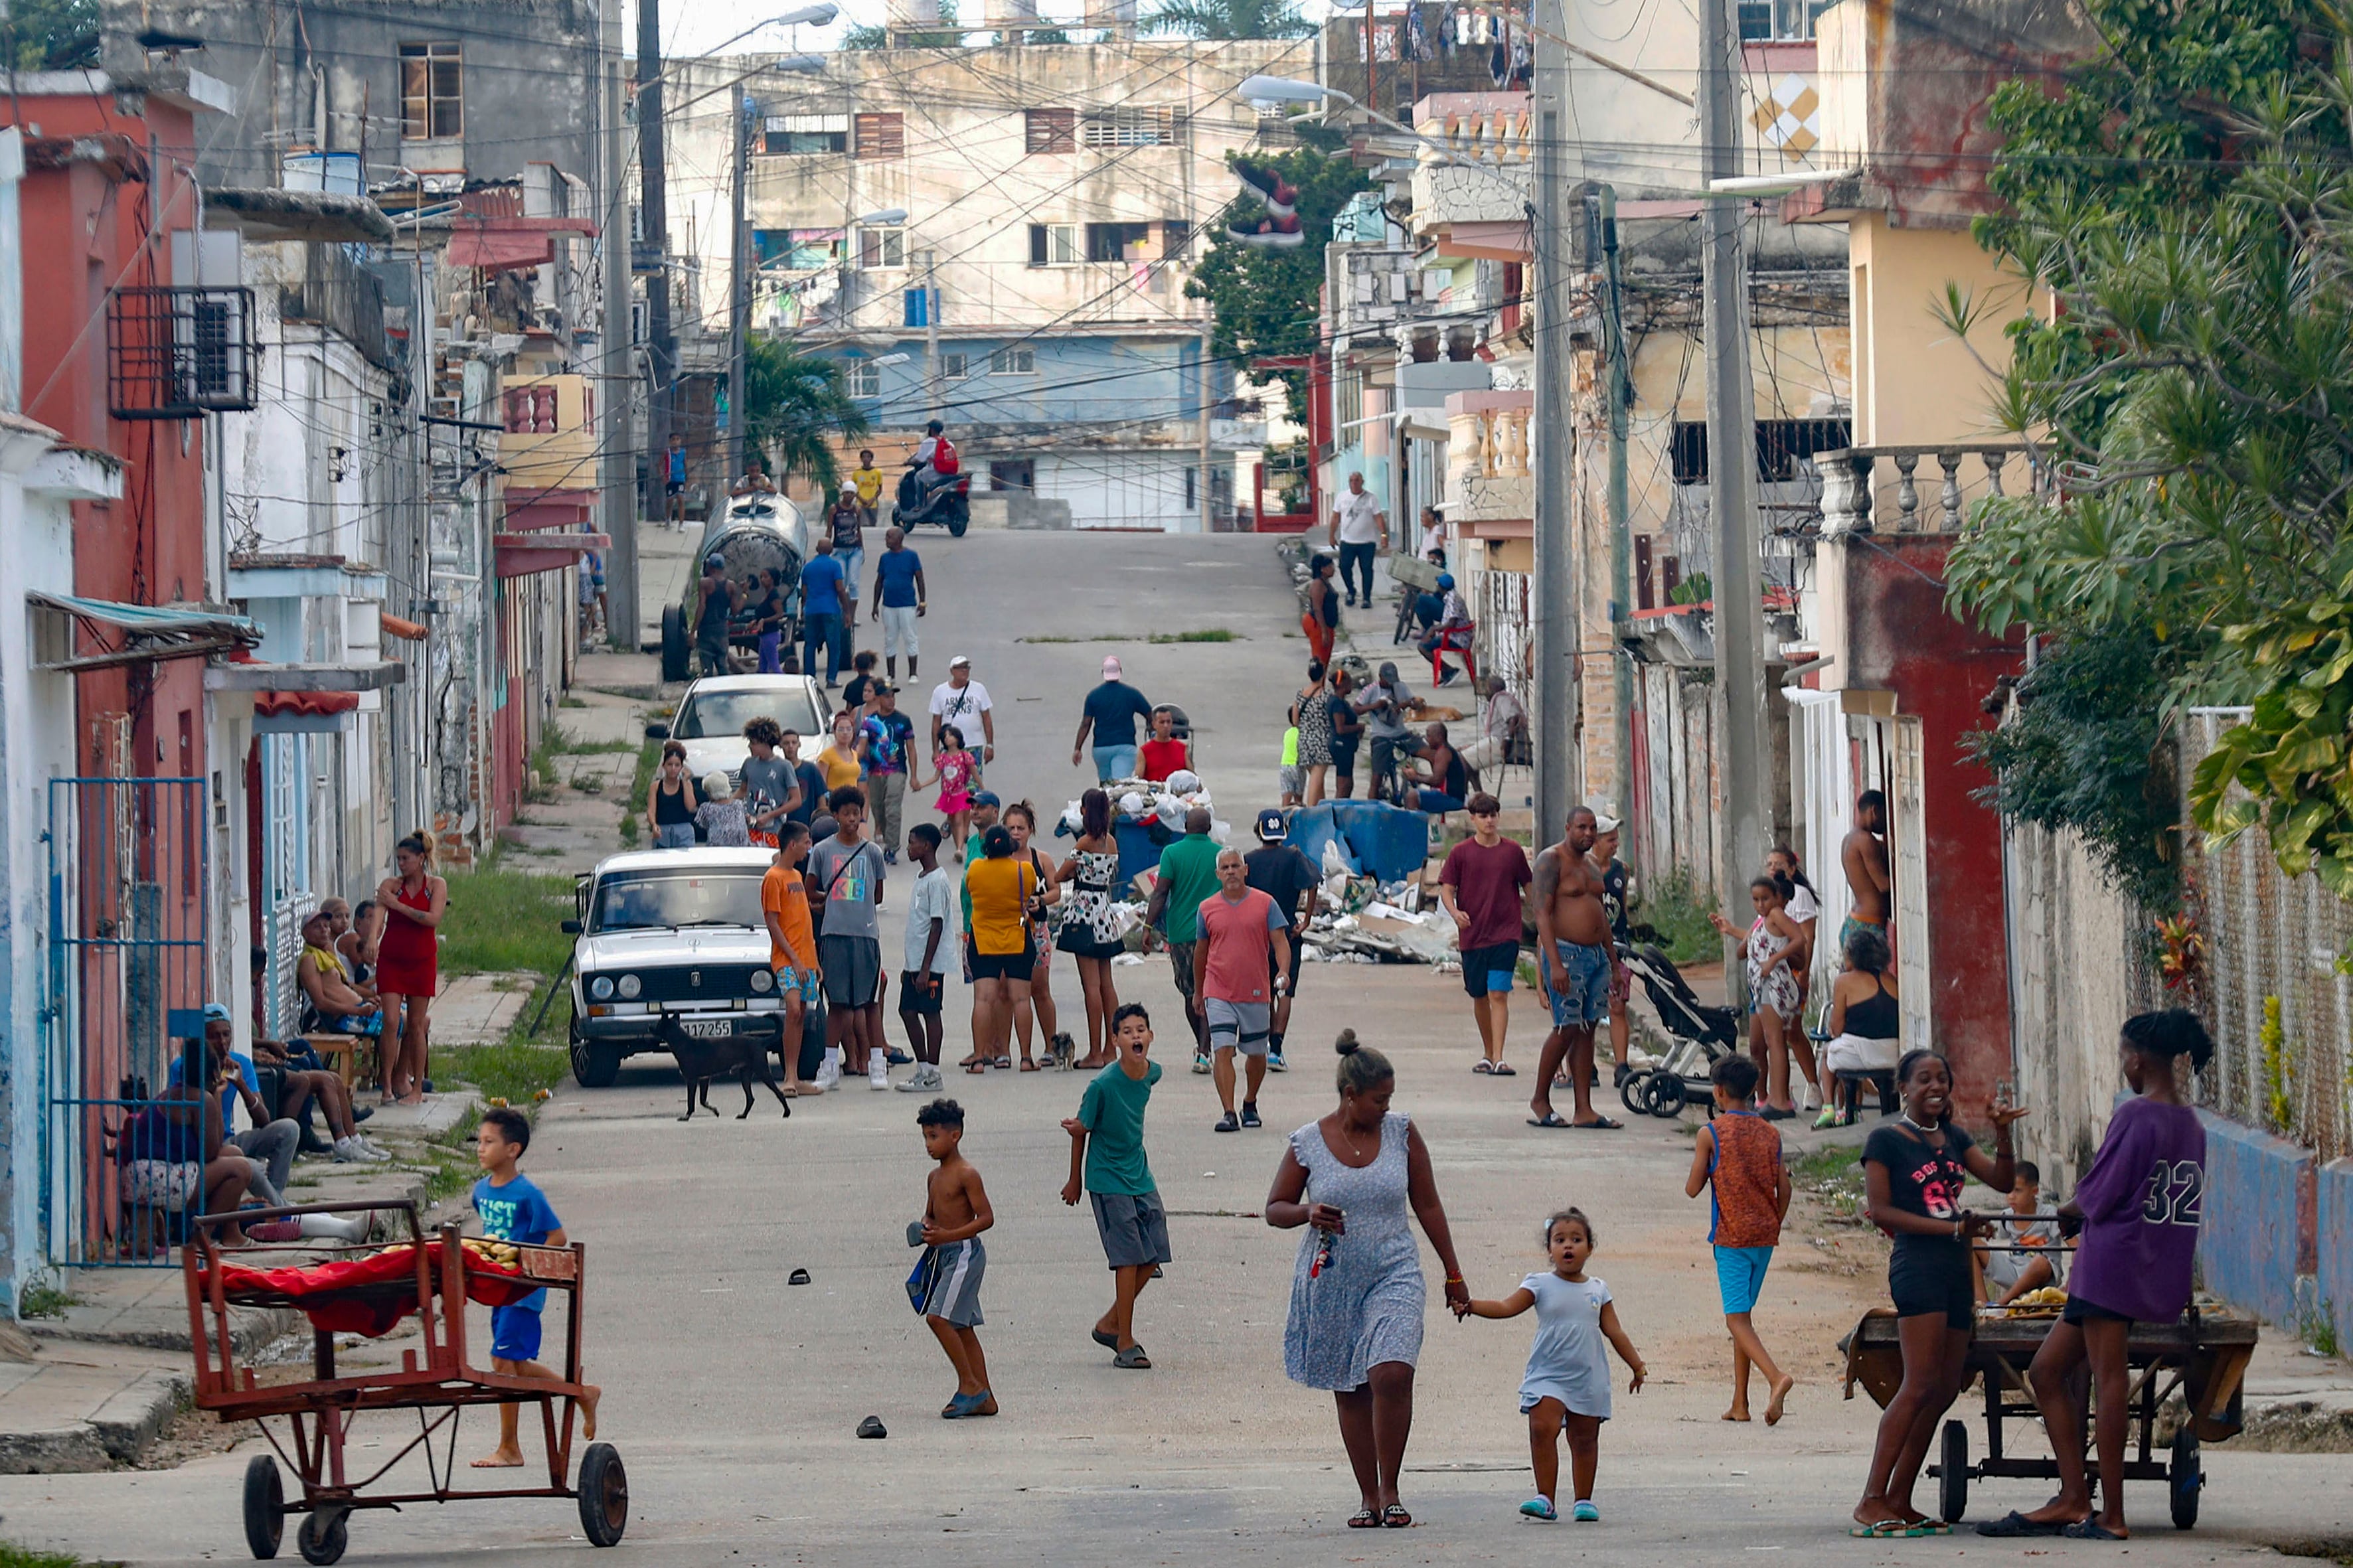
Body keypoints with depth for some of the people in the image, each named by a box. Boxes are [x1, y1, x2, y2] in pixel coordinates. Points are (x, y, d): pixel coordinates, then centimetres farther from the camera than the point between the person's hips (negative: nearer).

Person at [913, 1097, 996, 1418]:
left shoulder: (966, 1174, -13)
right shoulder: (935, 1176, 13)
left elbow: (986, 1218, -16)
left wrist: (947, 1235, -23)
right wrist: (925, 1230, 1)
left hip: (965, 1251, -9)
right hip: (944, 1255, 9)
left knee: (938, 1318, -16)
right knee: (962, 1326, 9)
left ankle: (969, 1385, -8)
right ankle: (983, 1398, 12)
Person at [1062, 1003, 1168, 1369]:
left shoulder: (1153, 1073, -3)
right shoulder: (1103, 1084, -20)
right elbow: (1082, 1129, -8)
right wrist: (1075, 1181, 1)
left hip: (1140, 1177, 6)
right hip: (1108, 1182, -6)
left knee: (1152, 1258, 6)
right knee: (1130, 1259, -8)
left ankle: (1110, 1324, 24)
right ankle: (1125, 1345, 0)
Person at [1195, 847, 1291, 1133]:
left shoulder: (1264, 904, 0)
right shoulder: (1207, 908, 5)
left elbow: (1280, 941, -4)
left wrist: (1283, 971, -23)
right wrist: (1198, 993, 21)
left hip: (1256, 992, 0)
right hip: (1218, 992, 0)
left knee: (1256, 1053, 12)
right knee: (1223, 1052, -13)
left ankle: (1250, 1104, 33)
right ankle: (1229, 1113, -15)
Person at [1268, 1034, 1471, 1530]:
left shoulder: (1401, 1132, 1)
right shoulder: (1307, 1144, -3)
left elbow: (1427, 1205, 8)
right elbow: (1275, 1209, 6)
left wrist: (1453, 1274, 9)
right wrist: (1308, 1214, -17)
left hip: (1393, 1274, 0)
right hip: (1332, 1280, 0)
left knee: (1392, 1375, -18)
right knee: (1350, 1390, 5)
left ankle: (1390, 1490, -5)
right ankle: (1368, 1496, 16)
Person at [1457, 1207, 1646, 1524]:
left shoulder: (1598, 1291, 8)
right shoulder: (1541, 1286, 1)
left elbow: (1614, 1332, 13)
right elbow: (1507, 1307, -8)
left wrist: (1637, 1365, 13)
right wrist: (1471, 1306, -23)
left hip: (1589, 1378, 2)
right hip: (1547, 1375, -2)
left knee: (1584, 1439, 8)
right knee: (1543, 1429, -17)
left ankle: (1584, 1500, 19)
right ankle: (1545, 1498, -15)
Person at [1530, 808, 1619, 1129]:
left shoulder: (1591, 864, 18)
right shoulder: (1551, 860, -7)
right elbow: (1542, 914, -15)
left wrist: (1613, 962, 20)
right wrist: (1554, 964, -22)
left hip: (1596, 955, 8)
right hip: (1566, 954, -8)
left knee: (1586, 1031, 5)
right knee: (1566, 1028, -10)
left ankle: (1585, 1111, 4)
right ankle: (1540, 1100, 3)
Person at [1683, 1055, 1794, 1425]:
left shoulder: (1711, 1133, -7)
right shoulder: (1769, 1134, 7)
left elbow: (1693, 1188, -4)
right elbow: (1784, 1189, 6)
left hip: (1730, 1237, -5)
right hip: (1764, 1235, 5)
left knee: (1737, 1319, -8)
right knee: (1743, 1315, 14)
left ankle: (1776, 1377, -32)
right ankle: (1740, 1404, 14)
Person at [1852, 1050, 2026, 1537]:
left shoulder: (1954, 1140, 19)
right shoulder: (1886, 1140, -1)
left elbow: (2002, 1181, 11)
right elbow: (1881, 1211, -8)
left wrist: (2003, 1134, -6)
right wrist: (1954, 1227, -11)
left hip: (1955, 1270, 8)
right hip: (1917, 1264, -8)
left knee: (1944, 1390, 3)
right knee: (1921, 1384, -17)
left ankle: (1898, 1501, 6)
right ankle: (1872, 1502, -19)